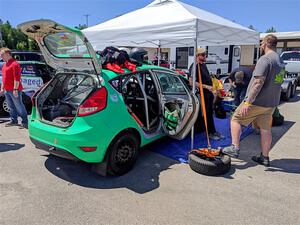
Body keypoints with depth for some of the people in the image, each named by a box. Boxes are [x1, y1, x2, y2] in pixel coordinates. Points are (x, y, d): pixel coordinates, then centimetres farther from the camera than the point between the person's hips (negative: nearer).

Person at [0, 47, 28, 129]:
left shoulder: (14, 64, -12)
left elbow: (17, 78, -19)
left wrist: (15, 89, -22)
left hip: (14, 90, -9)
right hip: (7, 90, 9)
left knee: (19, 106, -4)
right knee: (11, 107, 14)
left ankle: (25, 122, 2)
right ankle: (13, 121, 24)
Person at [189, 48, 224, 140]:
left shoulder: (203, 65, 13)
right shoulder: (194, 67, -15)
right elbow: (191, 82, -23)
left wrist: (212, 89, 19)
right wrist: (206, 86, -22)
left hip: (209, 92, 9)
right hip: (203, 94, -9)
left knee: (210, 113, 14)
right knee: (207, 114, 0)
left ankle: (213, 132, 24)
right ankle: (210, 132, 12)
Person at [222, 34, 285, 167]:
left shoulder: (265, 59, -16)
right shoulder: (281, 62, 14)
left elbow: (258, 82, -25)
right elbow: (276, 83, 19)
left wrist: (247, 102, -26)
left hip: (257, 101, -8)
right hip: (271, 103, 9)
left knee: (235, 120, 4)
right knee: (265, 129, 14)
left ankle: (234, 148, 1)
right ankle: (265, 157, 23)